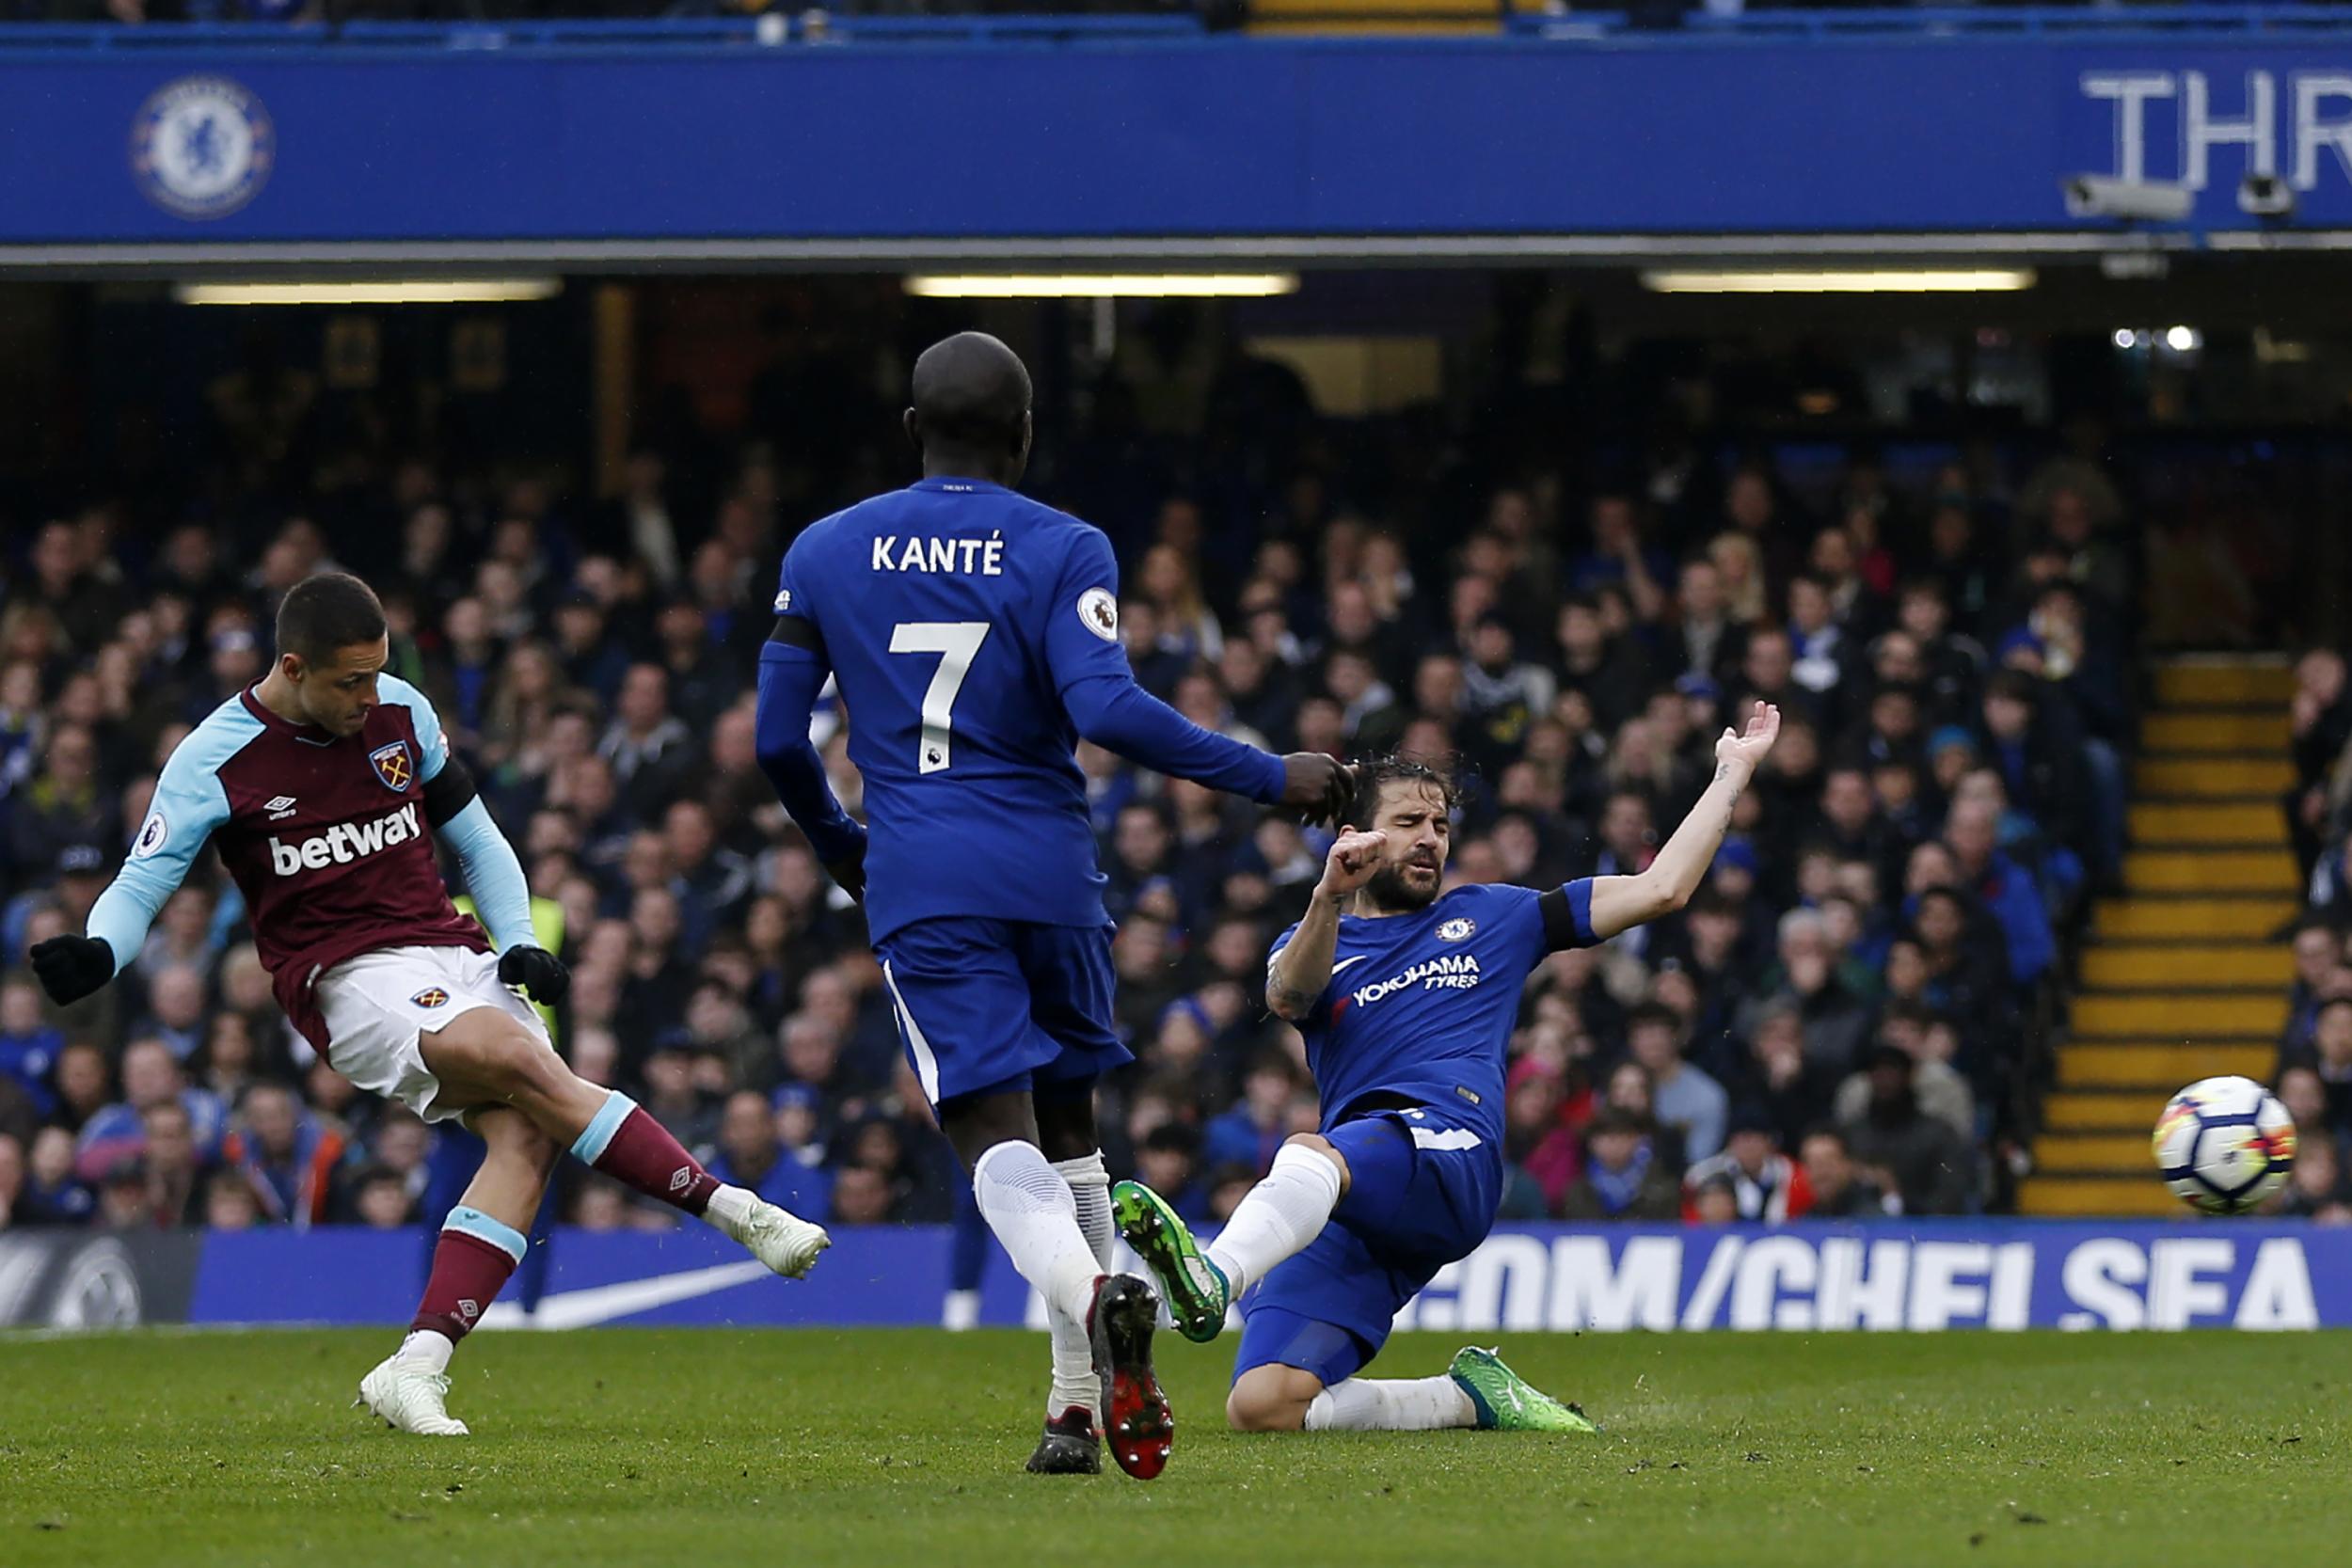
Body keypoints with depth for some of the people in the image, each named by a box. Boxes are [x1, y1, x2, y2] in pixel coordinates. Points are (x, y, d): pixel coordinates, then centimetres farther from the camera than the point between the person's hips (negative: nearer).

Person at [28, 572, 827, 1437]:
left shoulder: (401, 714, 8)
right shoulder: (216, 759, -5)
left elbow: (479, 843, 19)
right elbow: (140, 883, -6)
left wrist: (519, 947, 4)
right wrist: (97, 953, -28)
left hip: (456, 959, 5)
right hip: (347, 979, -5)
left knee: (528, 1134, -22)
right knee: (527, 1066, -29)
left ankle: (417, 1368, -26)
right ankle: (732, 1210, -20)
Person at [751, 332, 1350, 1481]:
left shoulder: (823, 555, 7)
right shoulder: (1060, 550, -1)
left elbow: (778, 739, 9)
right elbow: (1109, 709, -14)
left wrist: (839, 849, 27)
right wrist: (1269, 780, -7)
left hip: (918, 881, 0)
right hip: (1049, 870, 0)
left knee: (995, 1136, -9)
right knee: (1066, 1124, 17)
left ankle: (1091, 1294, -40)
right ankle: (1078, 1403, 14)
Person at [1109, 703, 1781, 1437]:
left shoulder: (1490, 918, 28)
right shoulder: (1318, 943, 26)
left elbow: (1661, 887, 28)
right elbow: (1290, 993, -1)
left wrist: (1733, 772, 26)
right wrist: (1329, 897, -20)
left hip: (1449, 1160, -3)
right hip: (1350, 1220, 3)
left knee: (1311, 1155, -40)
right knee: (1262, 1406, -18)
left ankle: (1214, 1277, -70)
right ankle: (1470, 1397, 3)